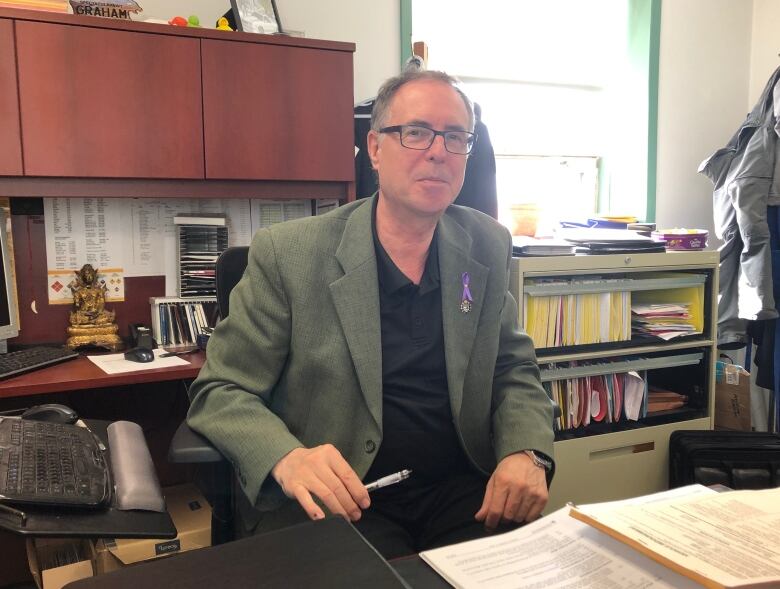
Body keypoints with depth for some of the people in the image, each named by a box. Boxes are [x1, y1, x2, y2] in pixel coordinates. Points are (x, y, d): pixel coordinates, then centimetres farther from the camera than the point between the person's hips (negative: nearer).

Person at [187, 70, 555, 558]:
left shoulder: (488, 247, 4)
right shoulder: (288, 253, -8)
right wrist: (287, 458, -26)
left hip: (461, 491, 4)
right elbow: (222, 390, -5)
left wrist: (526, 453, -10)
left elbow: (514, 370, 12)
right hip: (336, 498, -3)